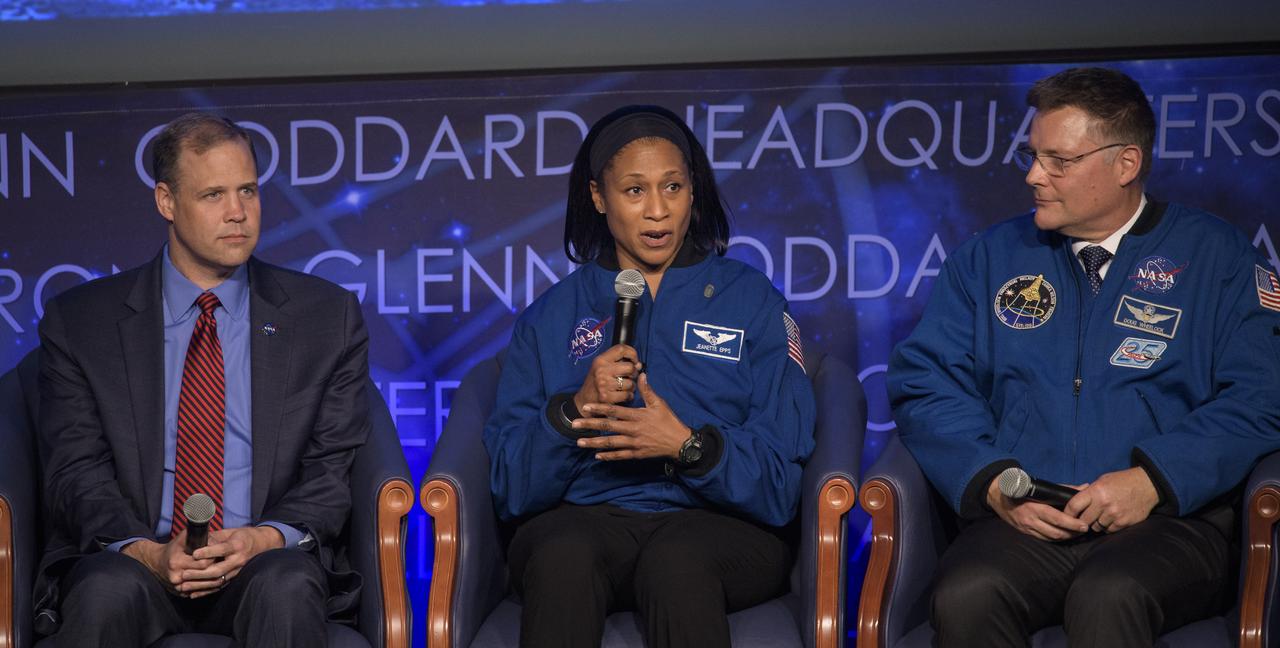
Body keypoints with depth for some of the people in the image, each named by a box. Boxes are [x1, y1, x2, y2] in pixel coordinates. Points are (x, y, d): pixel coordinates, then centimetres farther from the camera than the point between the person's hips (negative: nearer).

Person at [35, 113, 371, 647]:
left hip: (266, 561, 0)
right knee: (107, 590, -33)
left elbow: (333, 464, 5)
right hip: (129, 559, 0)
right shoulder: (78, 322, 7)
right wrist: (146, 552, -18)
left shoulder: (328, 316, 8)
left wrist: (268, 537, -16)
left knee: (287, 586, -33)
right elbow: (75, 469, 1)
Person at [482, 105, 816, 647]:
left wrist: (689, 445, -15)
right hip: (584, 519, 2)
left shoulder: (752, 302, 10)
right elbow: (510, 489, 6)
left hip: (720, 526, -1)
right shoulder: (551, 315, 14)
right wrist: (574, 409, -11)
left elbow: (780, 485, 2)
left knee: (676, 558, -37)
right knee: (563, 553, -34)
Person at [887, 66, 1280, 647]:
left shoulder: (1215, 256, 9)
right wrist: (992, 482, -9)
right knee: (965, 597, -31)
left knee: (1109, 597, -37)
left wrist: (1156, 478, -14)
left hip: (1171, 520, -2)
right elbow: (924, 381, 8)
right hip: (1021, 523, 3)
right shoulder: (992, 257, 16)